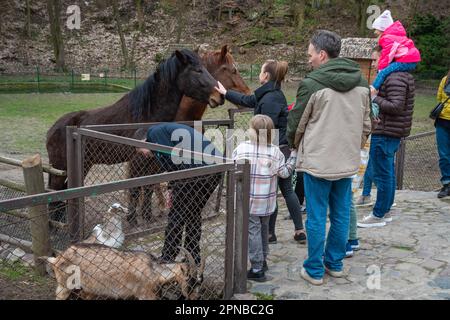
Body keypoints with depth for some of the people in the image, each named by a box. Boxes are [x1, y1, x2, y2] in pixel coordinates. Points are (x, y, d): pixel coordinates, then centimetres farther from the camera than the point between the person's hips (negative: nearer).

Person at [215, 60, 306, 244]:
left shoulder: (271, 98, -18)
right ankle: (300, 231, 19)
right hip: (283, 150, 10)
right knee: (287, 190, 14)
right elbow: (247, 100, 25)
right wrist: (225, 93, 33)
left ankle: (270, 233, 17)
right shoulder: (273, 94, 13)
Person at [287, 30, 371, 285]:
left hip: (317, 161, -5)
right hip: (348, 162, 6)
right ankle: (335, 263, 29)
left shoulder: (312, 83, -14)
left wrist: (295, 144, 16)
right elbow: (367, 124, 12)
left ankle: (315, 270, 15)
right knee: (341, 215, 16)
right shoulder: (361, 82, 5)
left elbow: (296, 124, -4)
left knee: (317, 218, 5)